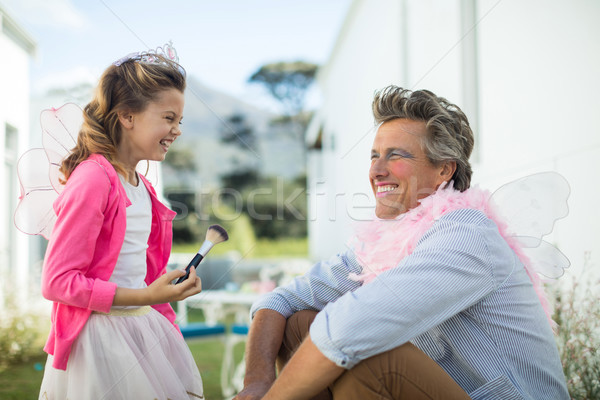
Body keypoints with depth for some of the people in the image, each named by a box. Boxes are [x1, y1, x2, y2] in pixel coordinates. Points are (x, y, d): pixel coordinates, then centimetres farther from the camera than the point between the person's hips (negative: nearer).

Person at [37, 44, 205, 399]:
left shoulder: (140, 185, 11)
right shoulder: (93, 180, -17)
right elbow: (56, 282, -20)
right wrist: (145, 297, -23)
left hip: (142, 326, 8)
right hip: (99, 337, -8)